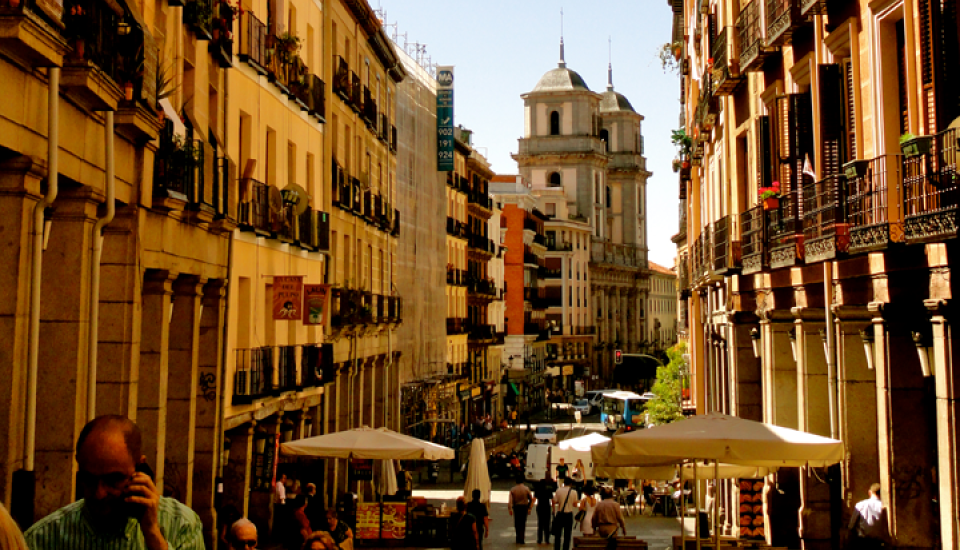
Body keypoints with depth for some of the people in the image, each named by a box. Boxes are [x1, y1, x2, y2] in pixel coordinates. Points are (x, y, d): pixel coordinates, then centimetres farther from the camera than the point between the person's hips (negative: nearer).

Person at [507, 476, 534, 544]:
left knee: (517, 523, 14)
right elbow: (531, 499, 0)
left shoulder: (513, 489, -4)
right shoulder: (526, 489, -4)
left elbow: (510, 500, -12)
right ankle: (521, 539, -4)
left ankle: (518, 538, 23)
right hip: (524, 507, -1)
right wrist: (529, 507, 12)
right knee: (523, 523, 2)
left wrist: (509, 509, -10)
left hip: (516, 507, 1)